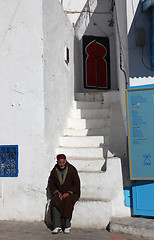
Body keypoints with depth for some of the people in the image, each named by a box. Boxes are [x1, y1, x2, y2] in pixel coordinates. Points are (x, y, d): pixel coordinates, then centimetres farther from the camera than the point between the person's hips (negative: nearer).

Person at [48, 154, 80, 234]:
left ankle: (67, 225, -26)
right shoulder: (54, 171, 5)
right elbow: (51, 184, 8)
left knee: (67, 201, -35)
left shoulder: (72, 170, -5)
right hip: (59, 193, 3)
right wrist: (57, 193, -9)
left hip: (71, 193, -3)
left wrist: (68, 193, -17)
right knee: (54, 202, -29)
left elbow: (76, 184, -5)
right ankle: (57, 226, -33)